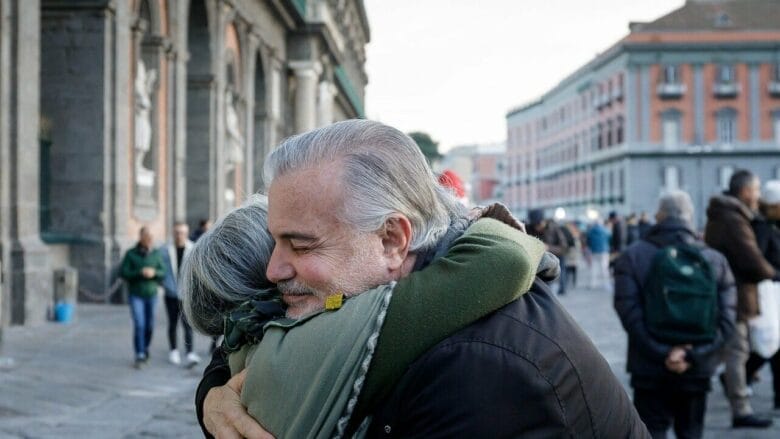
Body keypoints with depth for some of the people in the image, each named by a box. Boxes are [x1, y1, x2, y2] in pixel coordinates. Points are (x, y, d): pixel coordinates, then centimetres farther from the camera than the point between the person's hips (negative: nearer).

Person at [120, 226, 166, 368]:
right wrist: (140, 273, -24)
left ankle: (145, 349, 34)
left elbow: (162, 273, 1)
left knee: (149, 326, 9)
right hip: (135, 295, -3)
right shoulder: (131, 254, -9)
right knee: (139, 325, -13)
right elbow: (123, 273, -12)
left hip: (151, 294, 3)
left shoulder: (156, 254, -2)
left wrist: (154, 272, -21)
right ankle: (140, 356, -8)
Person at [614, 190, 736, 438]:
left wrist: (663, 353, -16)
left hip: (650, 371, -2)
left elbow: (630, 312, -15)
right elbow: (725, 319, -6)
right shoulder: (716, 260, 3)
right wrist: (693, 355, -12)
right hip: (697, 371, 2)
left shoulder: (633, 257, -4)